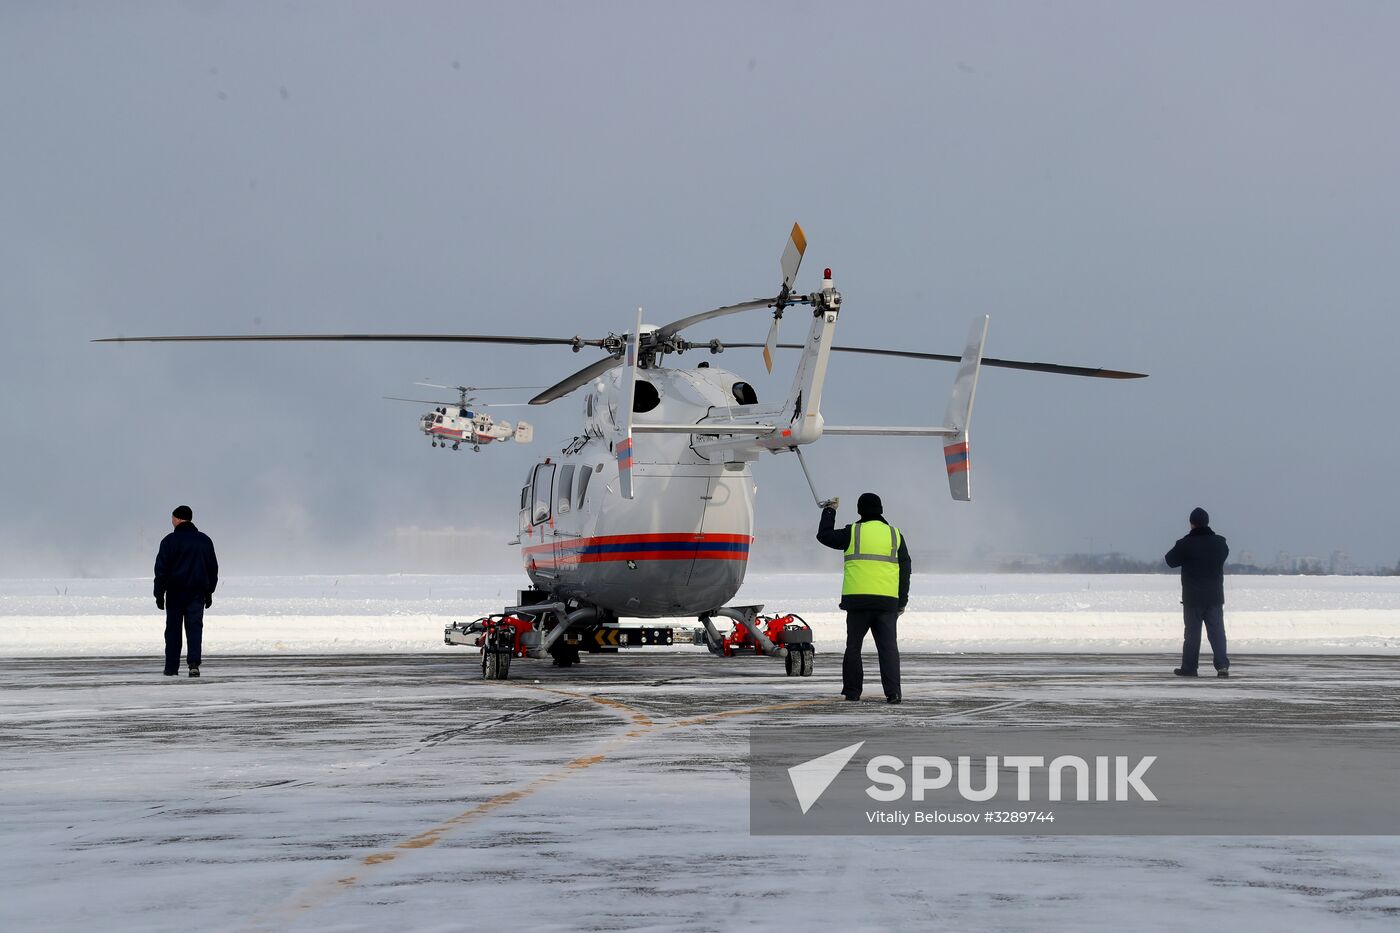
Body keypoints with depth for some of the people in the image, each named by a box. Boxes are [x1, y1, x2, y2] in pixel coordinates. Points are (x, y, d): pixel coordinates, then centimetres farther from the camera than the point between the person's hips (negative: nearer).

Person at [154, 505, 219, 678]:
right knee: (195, 627, -1)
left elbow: (161, 569, -7)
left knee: (173, 629, 7)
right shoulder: (205, 540, 10)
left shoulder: (170, 540, -6)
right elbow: (213, 568, 16)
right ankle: (194, 663, -19)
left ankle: (171, 667, 10)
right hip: (198, 592, 3)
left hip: (175, 592, -3)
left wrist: (159, 594, -2)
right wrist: (209, 592, 22)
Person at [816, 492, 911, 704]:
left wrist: (829, 511, 27)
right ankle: (893, 692, -8)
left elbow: (824, 535, 12)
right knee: (888, 647, 2)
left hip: (857, 599, -1)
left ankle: (852, 690, 9)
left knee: (854, 646, 10)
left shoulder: (853, 532, 0)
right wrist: (902, 601, 17)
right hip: (887, 600, 1)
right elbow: (905, 570, 10)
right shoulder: (894, 534, 9)